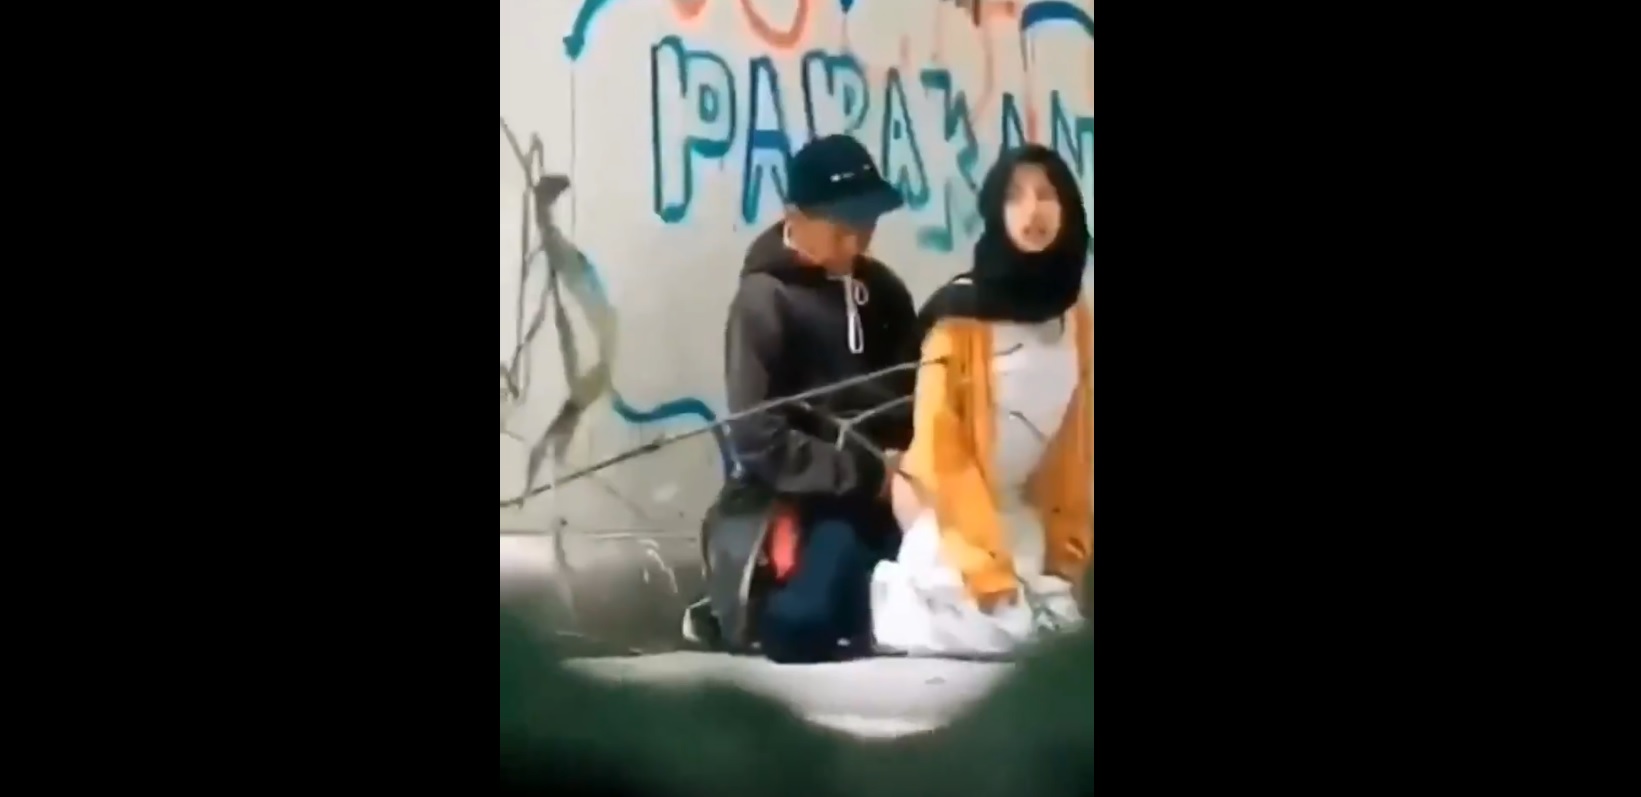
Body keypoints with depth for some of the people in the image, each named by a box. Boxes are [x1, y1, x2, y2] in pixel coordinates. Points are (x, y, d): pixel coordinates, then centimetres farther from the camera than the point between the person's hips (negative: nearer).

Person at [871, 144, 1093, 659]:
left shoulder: (1078, 320, 4)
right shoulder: (961, 314, -15)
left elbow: (1079, 445, 8)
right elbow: (940, 445, -15)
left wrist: (1069, 549, 3)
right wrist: (983, 564, -17)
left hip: (1031, 528, 6)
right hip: (956, 525, -6)